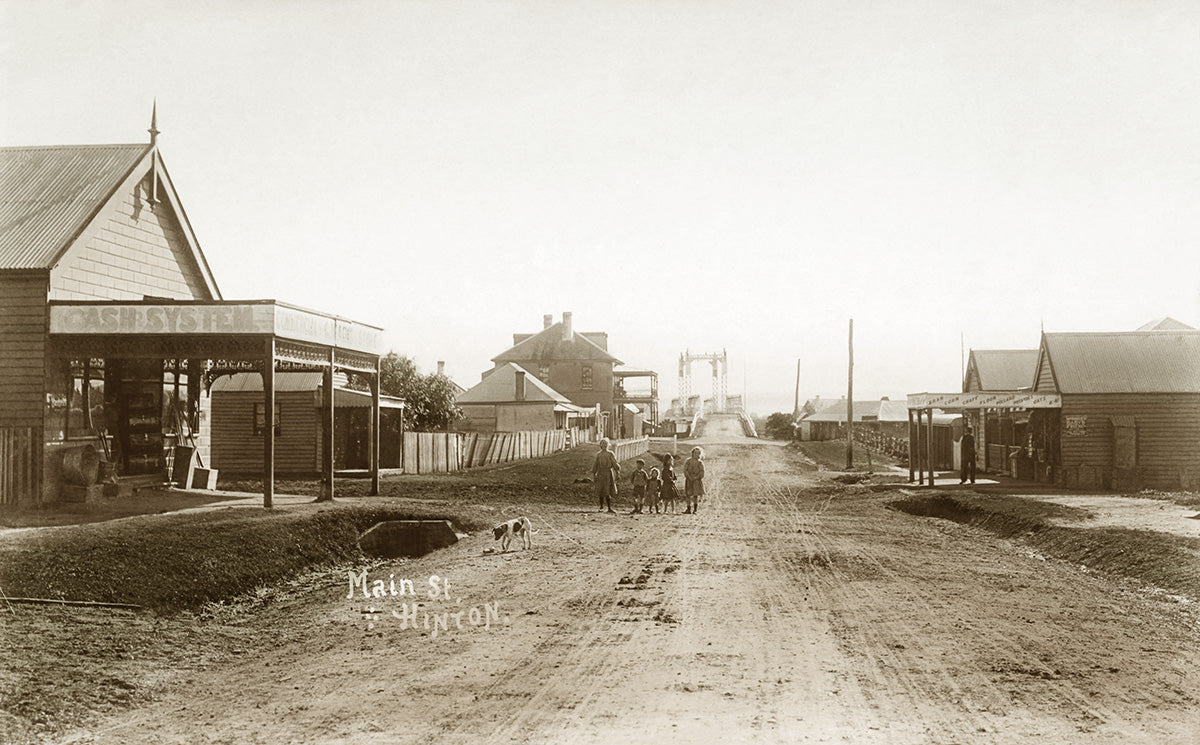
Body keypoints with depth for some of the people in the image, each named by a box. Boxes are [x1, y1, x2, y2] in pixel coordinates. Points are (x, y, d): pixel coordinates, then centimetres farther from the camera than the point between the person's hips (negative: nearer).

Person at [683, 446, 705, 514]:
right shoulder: (688, 461, 2)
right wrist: (689, 477, -13)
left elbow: (702, 472, -4)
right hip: (689, 480, 1)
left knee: (696, 495, -5)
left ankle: (695, 510, -1)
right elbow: (685, 470, -3)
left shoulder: (700, 462, 1)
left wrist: (696, 477, -15)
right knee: (688, 495, 1)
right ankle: (689, 509, 8)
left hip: (697, 480, -1)